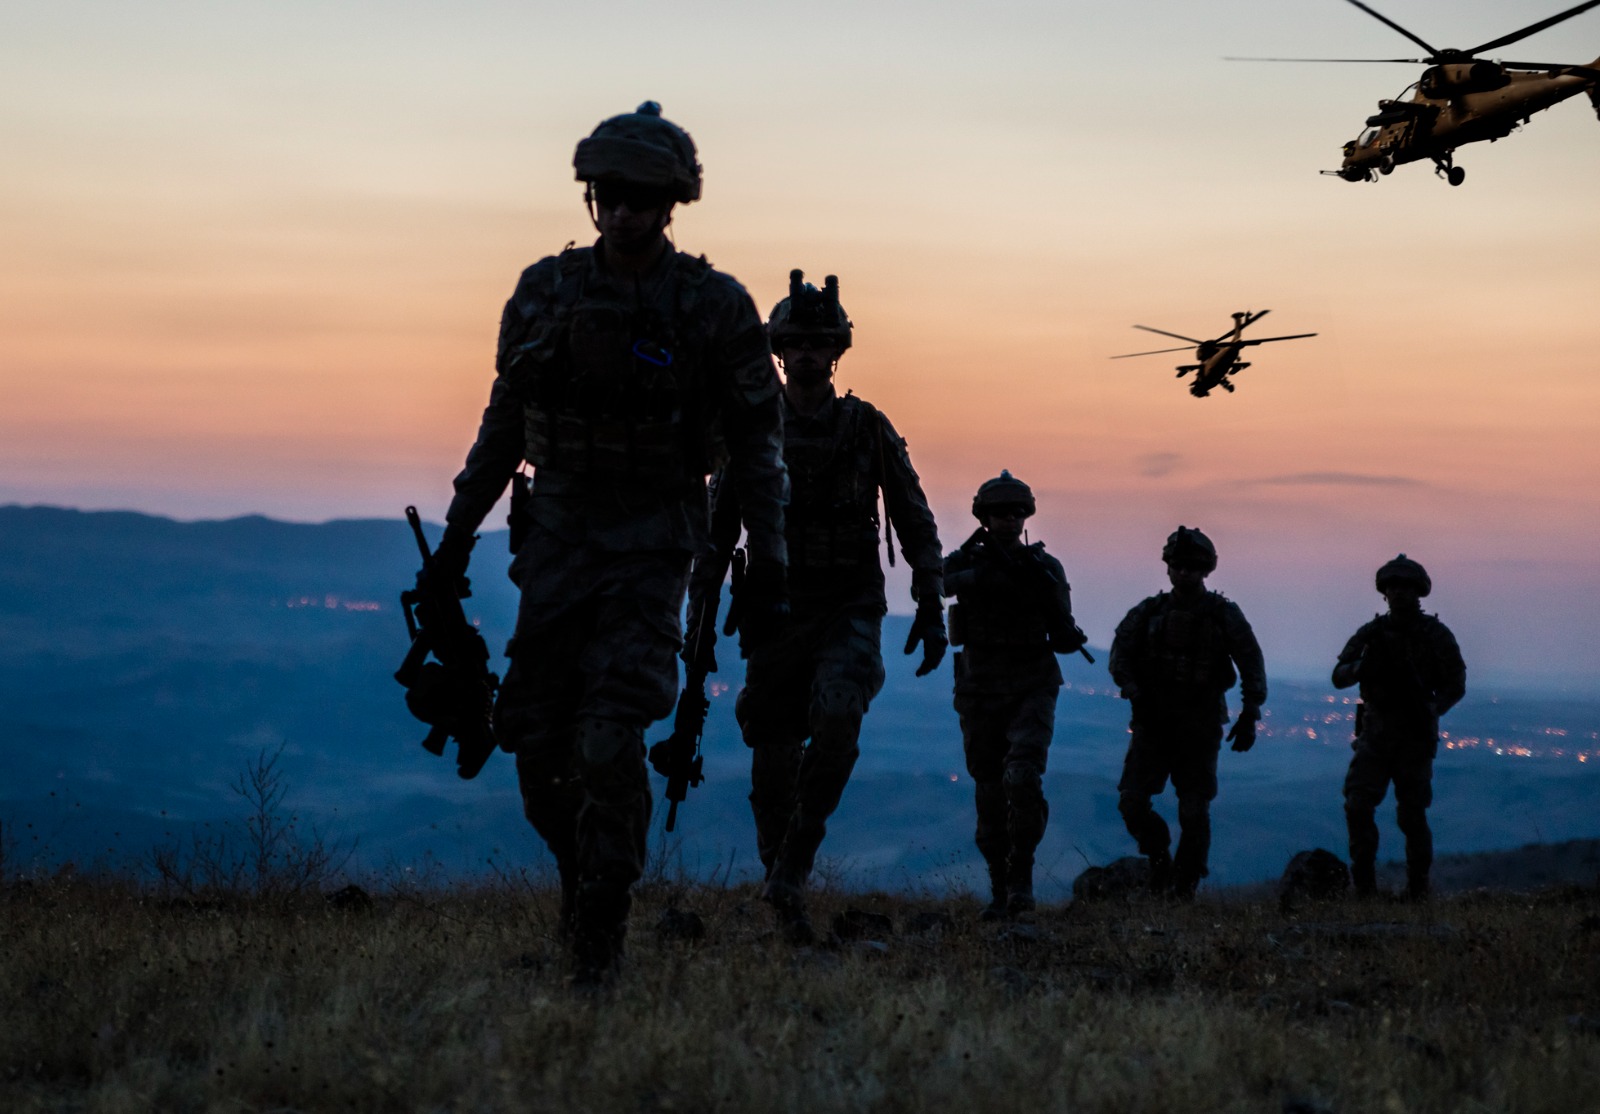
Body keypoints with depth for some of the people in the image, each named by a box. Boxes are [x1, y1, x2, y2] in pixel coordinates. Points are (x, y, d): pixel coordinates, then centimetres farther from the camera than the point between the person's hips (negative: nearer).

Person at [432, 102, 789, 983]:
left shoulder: (715, 307, -6)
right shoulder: (545, 292, 3)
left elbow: (759, 444, -2)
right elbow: (505, 419, 13)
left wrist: (767, 565, -6)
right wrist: (458, 531, 13)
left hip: (650, 546, -4)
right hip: (557, 530, 4)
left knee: (612, 743, -13)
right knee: (539, 739, 3)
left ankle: (599, 934, -1)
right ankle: (582, 870, 29)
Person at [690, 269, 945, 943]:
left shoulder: (868, 429, 3)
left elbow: (915, 521, 7)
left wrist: (931, 608, 1)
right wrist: (699, 616, 4)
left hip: (850, 614, -1)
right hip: (777, 611, 1)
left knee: (837, 718, -27)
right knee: (774, 760, 1)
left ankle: (790, 875, -19)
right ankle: (785, 902, 17)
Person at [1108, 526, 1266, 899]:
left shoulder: (1224, 614, 2)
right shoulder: (1149, 611, 7)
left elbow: (1251, 666, -1)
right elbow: (1121, 653, -1)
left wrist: (1249, 715, -10)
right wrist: (1135, 692, -17)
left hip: (1200, 727, -2)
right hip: (1153, 723, 2)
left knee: (1194, 813, -2)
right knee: (1132, 802, -7)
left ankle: (1184, 888, 9)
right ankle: (1159, 856, 19)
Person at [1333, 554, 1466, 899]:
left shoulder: (1436, 634, 2)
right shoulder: (1372, 633, 7)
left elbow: (1456, 684, 2)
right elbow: (1339, 677, 3)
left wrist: (1431, 710, -16)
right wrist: (1362, 665, -19)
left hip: (1415, 738, -2)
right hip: (1375, 733, 2)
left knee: (1412, 814, -1)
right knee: (1358, 806, -8)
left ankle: (1418, 888, 10)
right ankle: (1364, 886, -1)